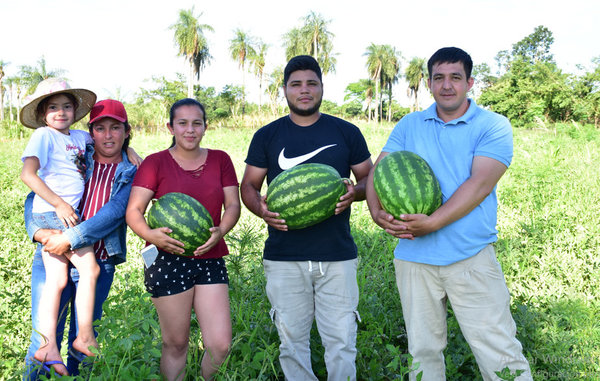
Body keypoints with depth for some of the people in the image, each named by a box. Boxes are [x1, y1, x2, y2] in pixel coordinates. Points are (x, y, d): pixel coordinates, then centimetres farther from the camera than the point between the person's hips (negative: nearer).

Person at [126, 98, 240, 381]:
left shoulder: (220, 159, 10)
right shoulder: (156, 162, 2)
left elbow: (233, 204, 6)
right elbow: (133, 211, -3)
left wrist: (220, 231, -14)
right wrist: (150, 235, -23)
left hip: (210, 260, 3)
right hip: (168, 260, -2)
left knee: (220, 345, -2)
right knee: (175, 344, 7)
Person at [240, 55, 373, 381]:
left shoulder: (346, 133, 6)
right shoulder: (267, 136, 7)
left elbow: (369, 177, 12)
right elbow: (249, 185, 10)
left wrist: (354, 192, -12)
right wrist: (261, 209, -13)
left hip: (337, 256, 0)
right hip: (283, 258, 1)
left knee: (341, 341, 1)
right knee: (292, 341, 8)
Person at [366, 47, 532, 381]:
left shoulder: (494, 126, 1)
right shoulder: (410, 125, 12)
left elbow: (479, 185, -12)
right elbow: (377, 171, 7)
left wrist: (432, 222, -21)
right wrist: (378, 212, -13)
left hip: (471, 257, -3)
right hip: (414, 258, 3)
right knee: (423, 351, 12)